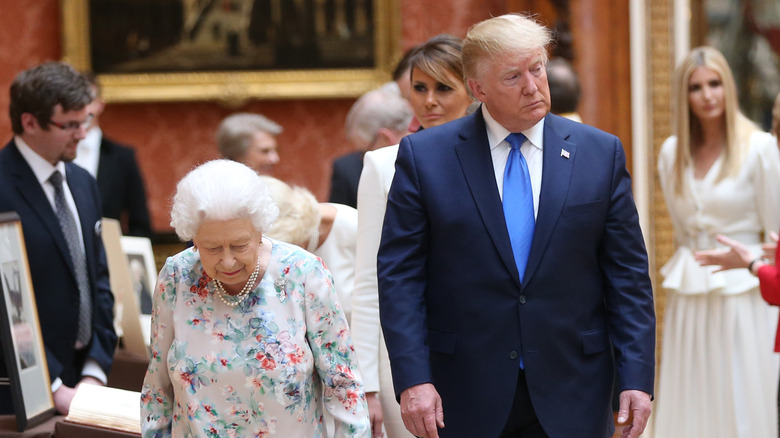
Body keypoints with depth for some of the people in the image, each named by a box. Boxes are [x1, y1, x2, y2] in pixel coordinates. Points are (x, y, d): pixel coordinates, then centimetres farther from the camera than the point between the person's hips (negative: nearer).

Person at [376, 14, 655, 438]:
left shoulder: (601, 153, 3)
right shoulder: (424, 156, -1)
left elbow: (627, 275, 4)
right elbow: (399, 276, -3)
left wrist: (637, 378, -3)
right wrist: (413, 379, -12)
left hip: (572, 399, 1)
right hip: (465, 400, -1)